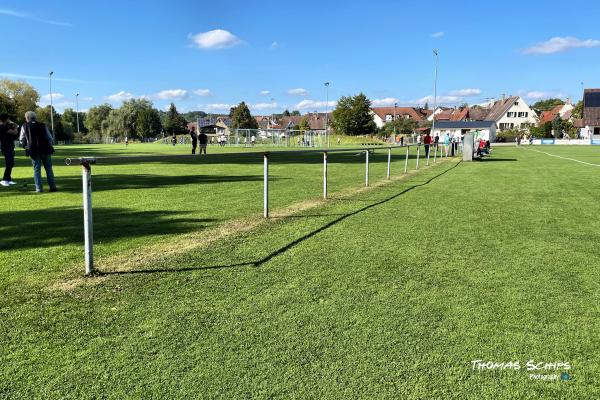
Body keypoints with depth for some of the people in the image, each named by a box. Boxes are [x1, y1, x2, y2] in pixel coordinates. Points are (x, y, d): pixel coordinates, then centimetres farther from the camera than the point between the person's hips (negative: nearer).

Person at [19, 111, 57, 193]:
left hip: (33, 151, 0)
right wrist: (50, 145, 21)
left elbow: (22, 140, 10)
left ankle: (39, 188, 2)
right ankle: (52, 186, 5)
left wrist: (25, 145, 30)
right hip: (45, 150, 0)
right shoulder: (43, 126, 3)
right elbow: (50, 138, 3)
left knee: (36, 169, 6)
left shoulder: (24, 127, 3)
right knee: (48, 168, 8)